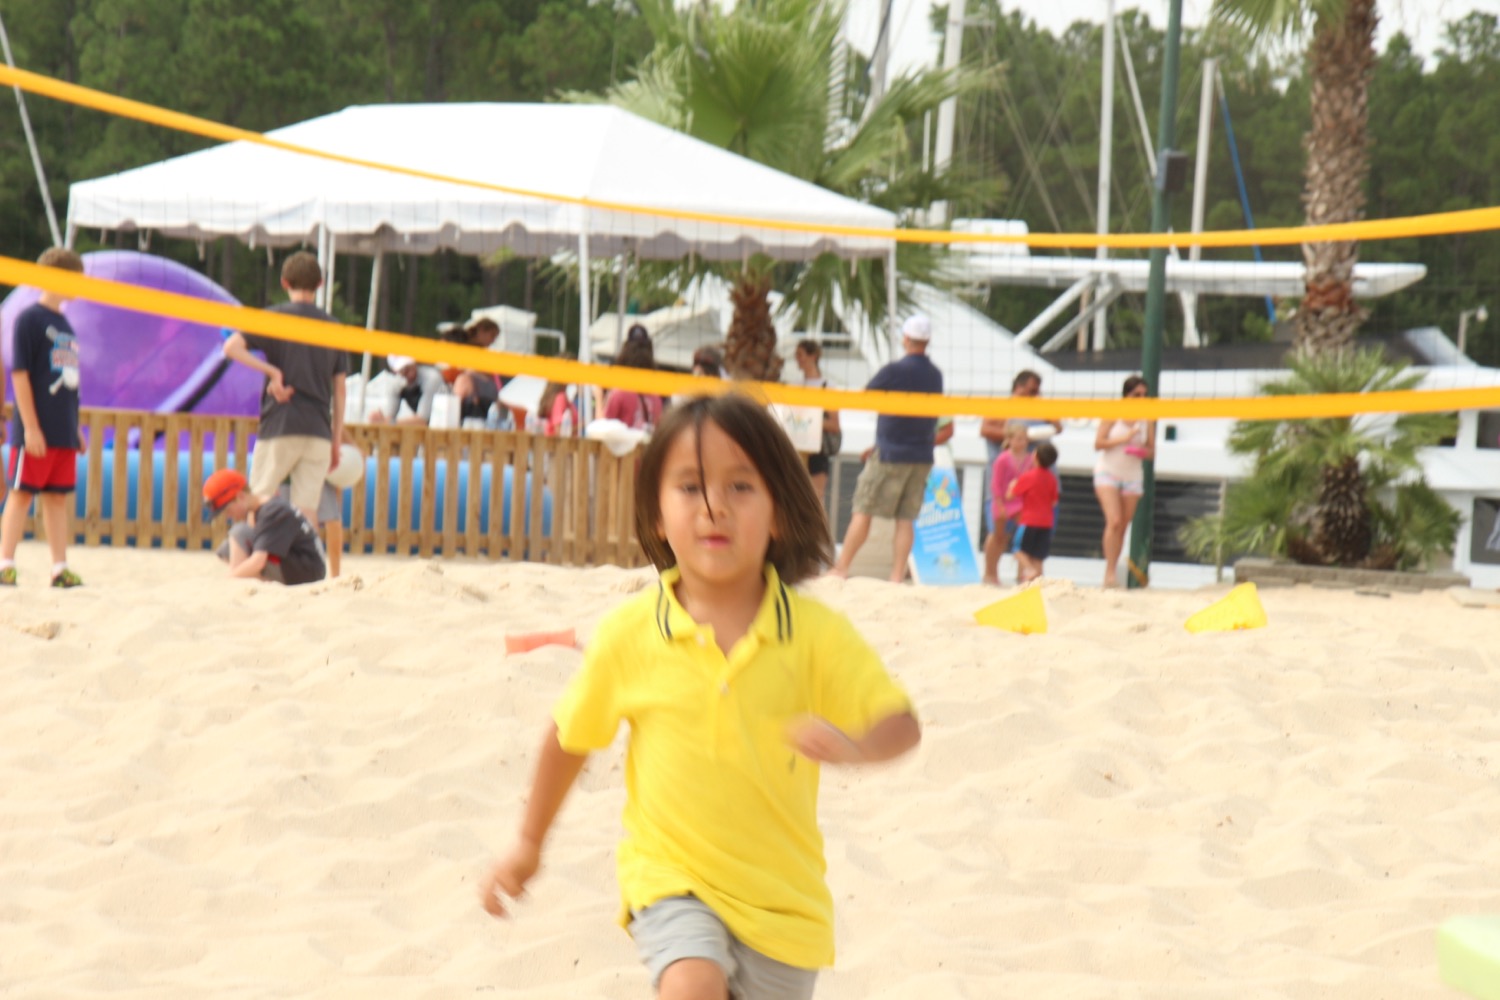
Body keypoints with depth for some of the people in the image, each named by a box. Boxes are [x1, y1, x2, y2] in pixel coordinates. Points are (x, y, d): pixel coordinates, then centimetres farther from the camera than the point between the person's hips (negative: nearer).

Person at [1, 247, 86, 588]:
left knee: (58, 496, 8)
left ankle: (60, 568, 9)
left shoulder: (63, 324, 15)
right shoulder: (29, 319, -9)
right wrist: (31, 427, -17)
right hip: (35, 431, -7)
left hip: (63, 431, 7)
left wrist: (75, 427, 18)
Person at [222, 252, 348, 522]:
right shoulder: (334, 327, 11)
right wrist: (336, 442, 14)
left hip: (279, 428, -3)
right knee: (307, 512, 0)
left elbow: (231, 347, -14)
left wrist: (272, 372, -12)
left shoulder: (275, 317, 1)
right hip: (319, 431, 3)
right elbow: (339, 390, 11)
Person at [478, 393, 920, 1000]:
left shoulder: (817, 635, -9)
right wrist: (529, 843, 17)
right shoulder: (628, 634, -7)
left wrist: (854, 745, -32)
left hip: (783, 896, 2)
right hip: (670, 878, -1)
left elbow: (901, 724, -9)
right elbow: (569, 736, 8)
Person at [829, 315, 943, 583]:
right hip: (922, 456, 5)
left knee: (863, 512, 1)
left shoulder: (894, 371, -12)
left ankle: (841, 569, 2)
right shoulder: (935, 375, 7)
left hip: (890, 455, -5)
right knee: (906, 518, 5)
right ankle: (897, 576, 1)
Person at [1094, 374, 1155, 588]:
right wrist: (1123, 438, -18)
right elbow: (1098, 443, -8)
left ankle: (1113, 573, 12)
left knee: (1123, 527, 3)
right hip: (1108, 472, -3)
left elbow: (1151, 450, 9)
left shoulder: (1147, 419, 4)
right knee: (1114, 521, -19)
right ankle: (1110, 572, -19)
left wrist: (1143, 451, -13)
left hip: (1133, 476, 3)